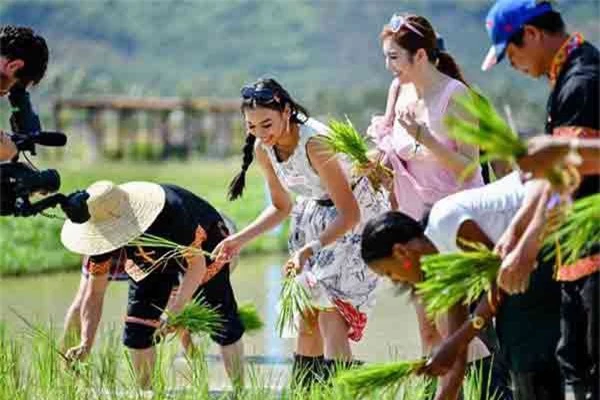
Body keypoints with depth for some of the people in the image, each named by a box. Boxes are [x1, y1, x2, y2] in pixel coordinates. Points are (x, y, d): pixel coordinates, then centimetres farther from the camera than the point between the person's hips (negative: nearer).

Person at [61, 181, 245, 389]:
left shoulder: (171, 213, -43)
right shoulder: (104, 237, -28)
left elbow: (197, 264, -33)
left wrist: (175, 309, -46)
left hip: (201, 249, -4)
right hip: (151, 260, 4)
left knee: (222, 323, -10)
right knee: (137, 331, -4)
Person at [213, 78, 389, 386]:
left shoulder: (315, 143, -32)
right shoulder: (263, 149, -9)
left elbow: (350, 214, -31)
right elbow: (281, 207, 9)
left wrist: (310, 249, -42)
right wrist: (240, 239, -2)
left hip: (358, 215, -8)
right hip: (316, 213, 8)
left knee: (331, 313, -19)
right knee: (307, 313, 7)